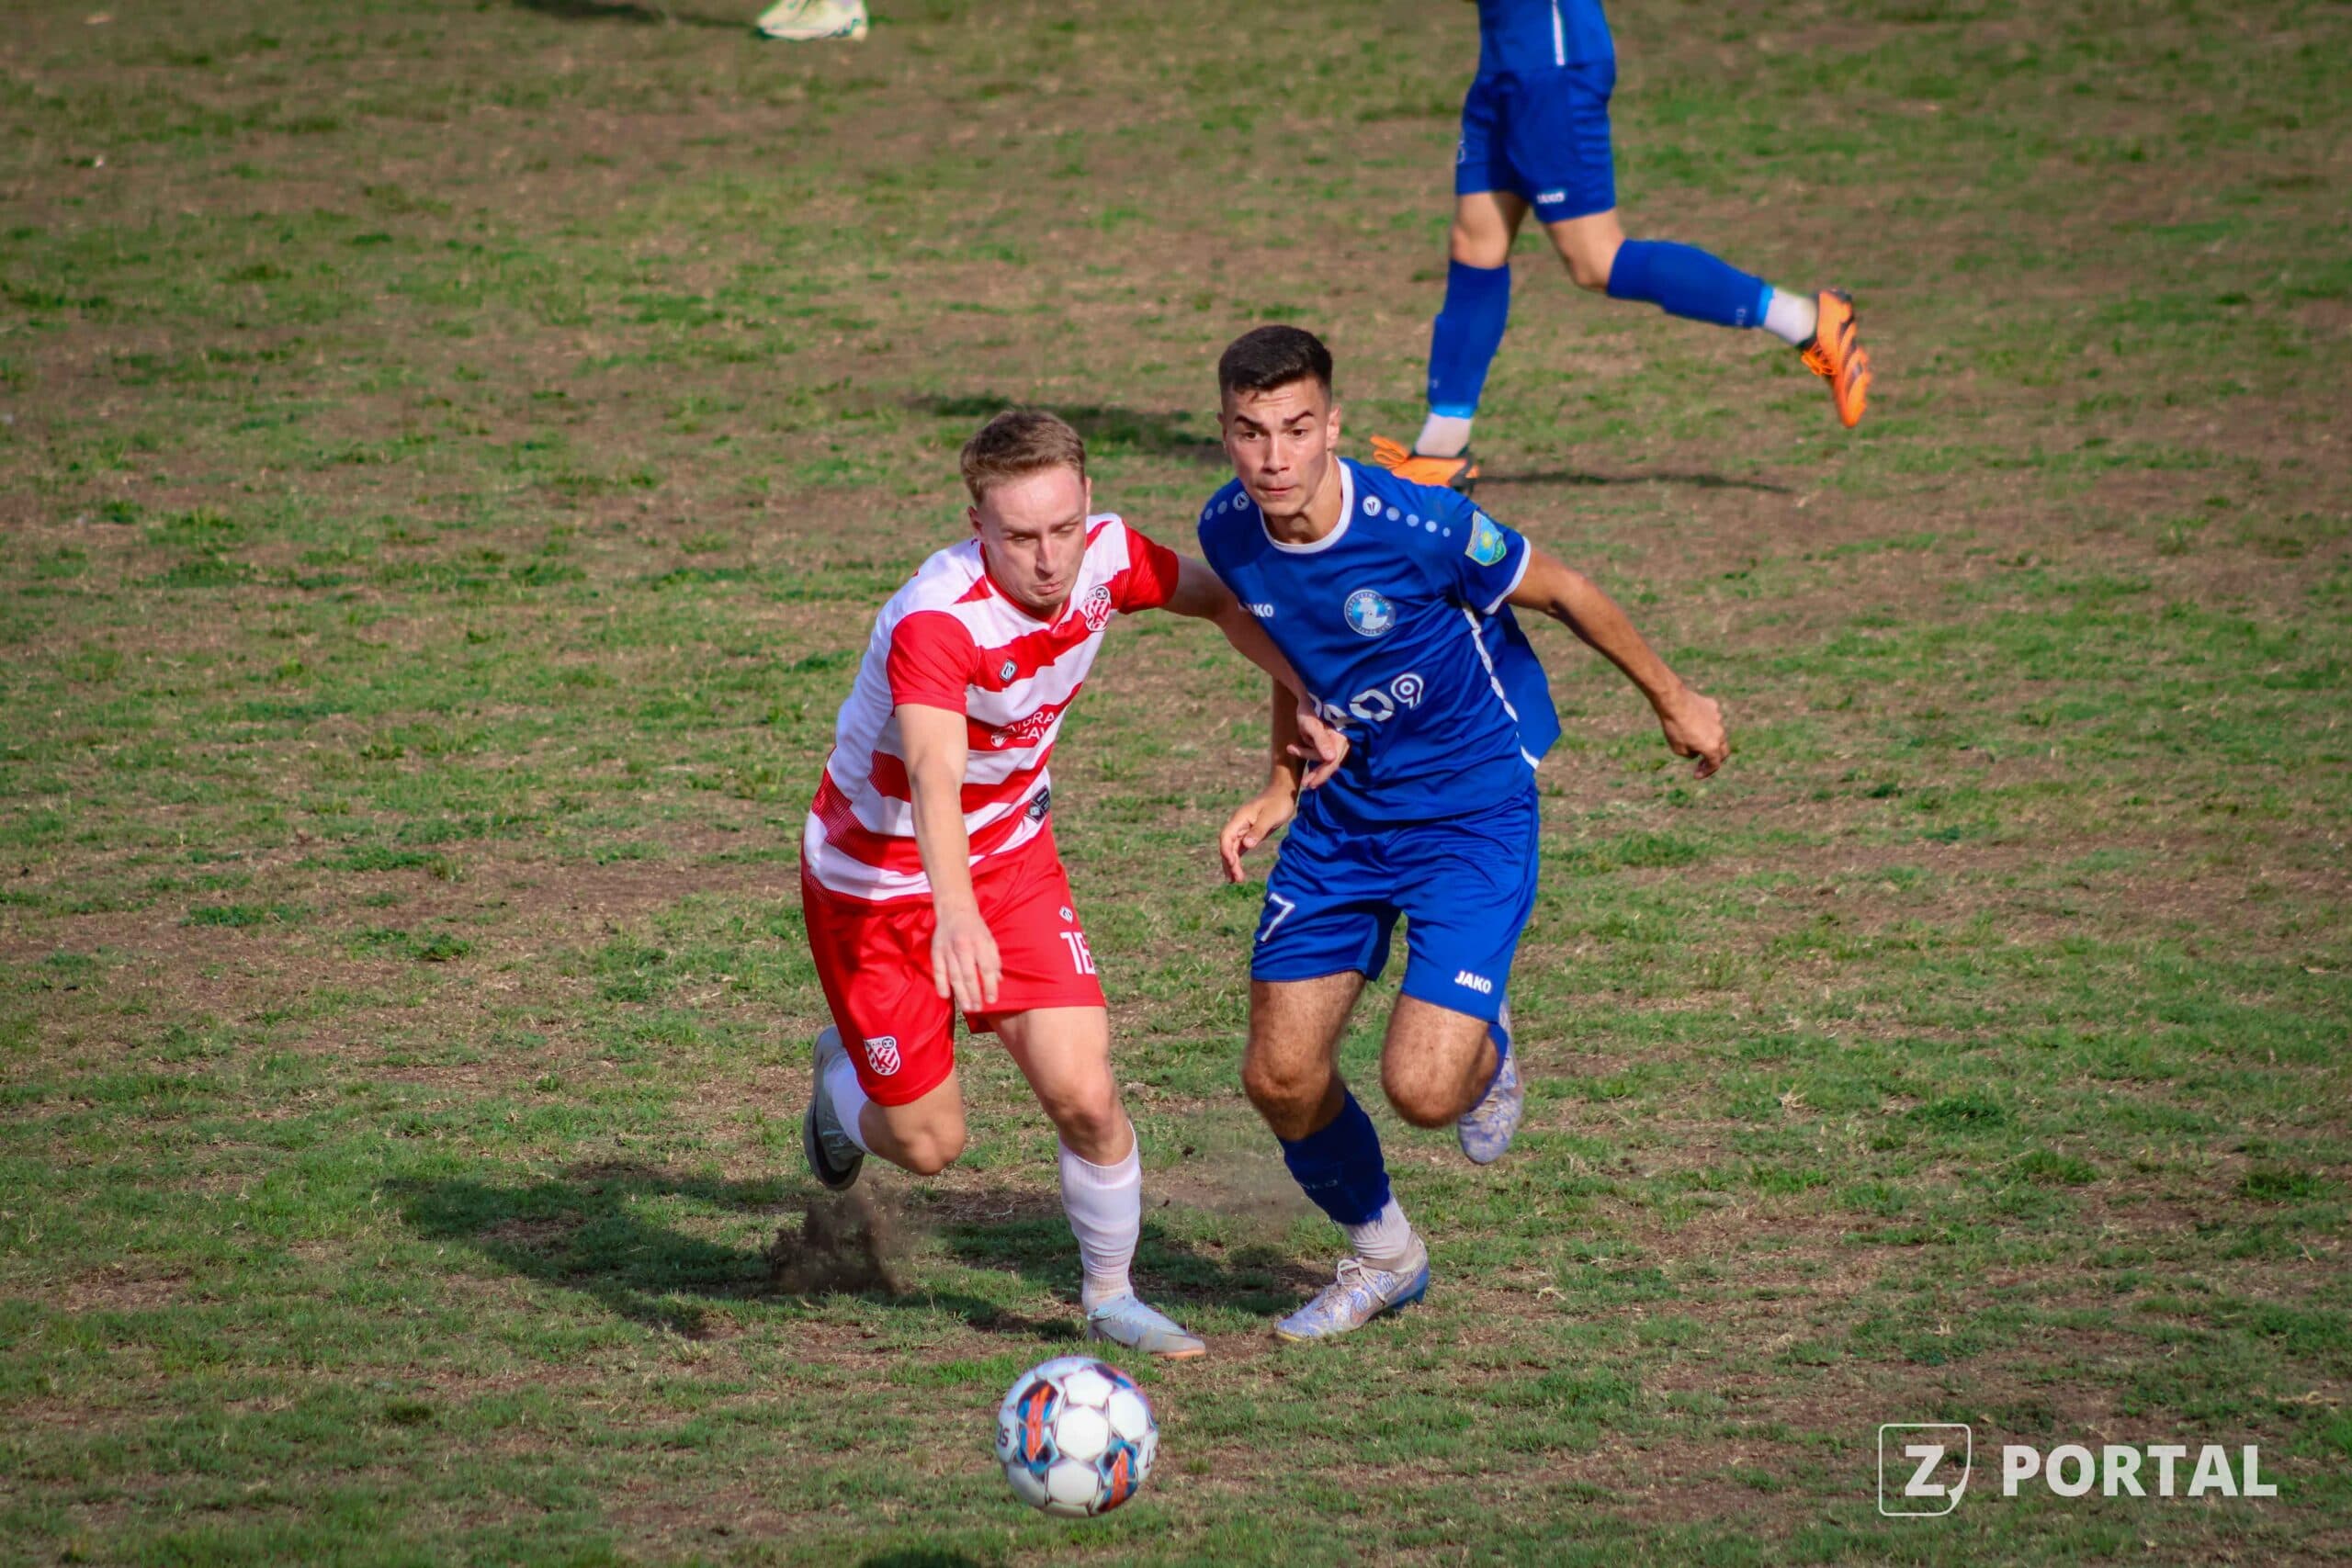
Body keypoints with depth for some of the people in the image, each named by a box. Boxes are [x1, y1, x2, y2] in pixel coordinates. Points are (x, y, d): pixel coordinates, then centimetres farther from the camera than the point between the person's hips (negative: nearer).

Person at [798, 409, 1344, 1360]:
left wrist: (1309, 698, -10)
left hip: (1011, 855, 4)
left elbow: (1223, 601, 5)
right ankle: (844, 1074, 40)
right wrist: (955, 913, -68)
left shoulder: (1105, 556, -16)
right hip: (875, 878, -4)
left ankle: (1110, 1297, 14)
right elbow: (934, 773, -52)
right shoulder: (935, 620, -36)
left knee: (1084, 1095, -11)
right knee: (927, 1144, 4)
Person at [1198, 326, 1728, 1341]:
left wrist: (1674, 702, 3)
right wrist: (1282, 792, 6)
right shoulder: (1230, 532, -9)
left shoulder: (1422, 525, -27)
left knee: (1421, 1089, -18)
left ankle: (1487, 1048, 22)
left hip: (1474, 809, -5)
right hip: (1343, 811, 5)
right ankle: (1382, 1256, 30)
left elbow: (1566, 597, -10)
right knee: (1280, 1080, 2)